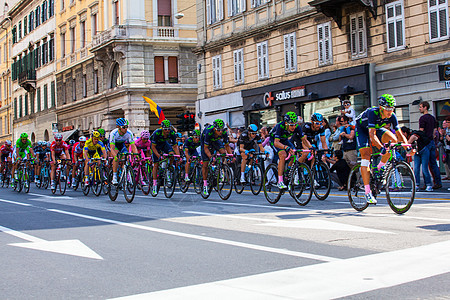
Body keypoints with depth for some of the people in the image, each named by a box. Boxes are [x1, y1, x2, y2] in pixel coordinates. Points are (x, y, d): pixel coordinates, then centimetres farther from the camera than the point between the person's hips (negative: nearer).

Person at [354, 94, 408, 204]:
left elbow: (399, 134, -19)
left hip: (377, 128, 5)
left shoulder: (392, 116, -21)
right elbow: (372, 134, -44)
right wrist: (381, 148, -58)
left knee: (393, 140, -24)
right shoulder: (373, 113, -36)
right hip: (362, 129, -5)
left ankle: (380, 168, -3)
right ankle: (367, 192, -21)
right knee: (366, 155, -21)